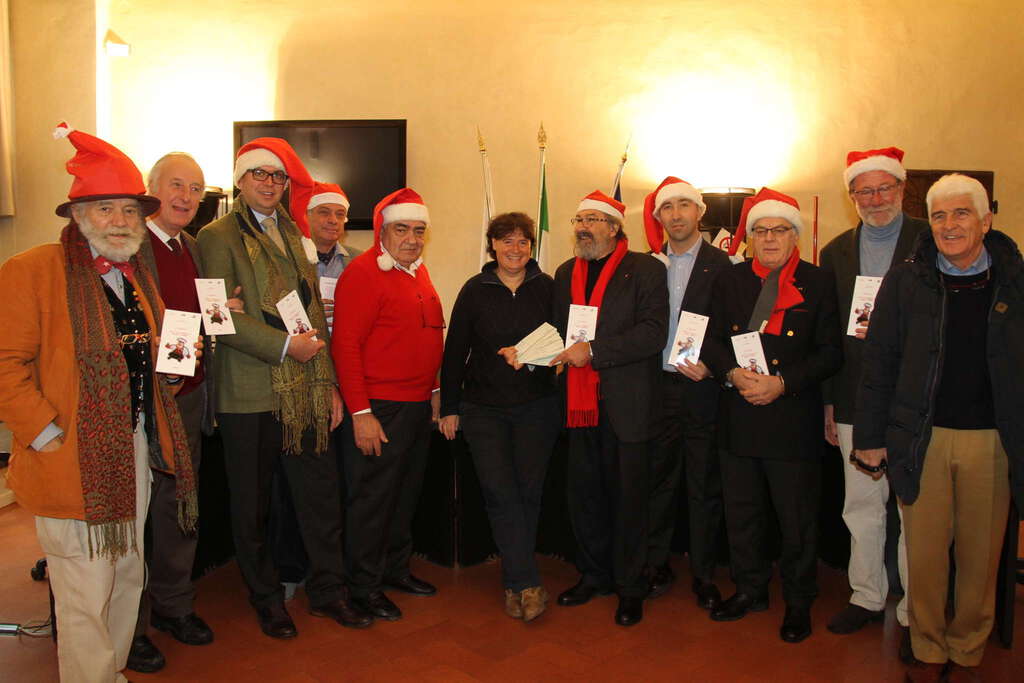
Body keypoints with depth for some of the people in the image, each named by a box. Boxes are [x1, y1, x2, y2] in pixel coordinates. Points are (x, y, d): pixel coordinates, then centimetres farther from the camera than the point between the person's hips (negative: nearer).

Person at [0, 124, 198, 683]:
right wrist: (47, 434, -16)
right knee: (85, 595, 0)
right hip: (74, 461, -7)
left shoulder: (139, 275, 14)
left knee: (127, 580, 18)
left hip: (137, 449, 7)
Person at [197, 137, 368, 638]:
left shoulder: (293, 235, 17)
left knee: (321, 496, 10)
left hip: (306, 393, 5)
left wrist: (328, 382, 11)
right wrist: (285, 346, -15)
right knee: (252, 507, 8)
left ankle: (327, 591, 26)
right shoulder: (219, 236, -2)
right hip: (250, 395, -5)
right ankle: (266, 600, 26)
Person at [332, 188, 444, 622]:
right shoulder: (363, 272, -13)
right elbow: (345, 345, -18)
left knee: (407, 492, 18)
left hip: (418, 405, 9)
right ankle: (364, 586, 18)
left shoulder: (418, 271, 13)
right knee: (372, 498, 3)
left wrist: (434, 390, 18)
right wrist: (360, 413, -20)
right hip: (378, 408, -8)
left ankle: (397, 569, 35)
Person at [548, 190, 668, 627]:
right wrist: (554, 352, -1)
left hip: (626, 405, -5)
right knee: (584, 496, 13)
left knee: (628, 498, 5)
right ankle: (594, 575, 31)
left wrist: (593, 351, -19)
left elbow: (654, 333, -15)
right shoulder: (566, 273, 15)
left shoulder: (645, 270, -4)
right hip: (580, 404, 5)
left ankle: (630, 587, 21)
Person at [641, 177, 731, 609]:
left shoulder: (720, 265, -1)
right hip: (657, 386, 3)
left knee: (704, 485, 6)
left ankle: (703, 575, 19)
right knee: (658, 480, 10)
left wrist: (710, 364, -17)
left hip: (702, 388, -3)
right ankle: (657, 565, 23)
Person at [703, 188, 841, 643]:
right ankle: (750, 589, 34)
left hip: (794, 421, -3)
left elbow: (831, 352, -4)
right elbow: (712, 341, 8)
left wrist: (782, 383, -17)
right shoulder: (729, 281, 8)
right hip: (739, 418, 3)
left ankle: (798, 602, 27)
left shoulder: (817, 284, -1)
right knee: (741, 513, 14)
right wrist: (733, 373, -12)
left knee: (798, 518, 8)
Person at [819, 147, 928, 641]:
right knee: (861, 506, 13)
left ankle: (914, 613, 19)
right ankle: (867, 597, 29)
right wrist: (827, 403, 9)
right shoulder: (835, 253, 10)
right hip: (856, 404, 4)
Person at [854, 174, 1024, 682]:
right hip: (922, 438, 0)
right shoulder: (905, 282, 2)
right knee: (925, 552, 5)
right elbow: (878, 362, 3)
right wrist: (869, 437, 1)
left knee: (981, 554, 9)